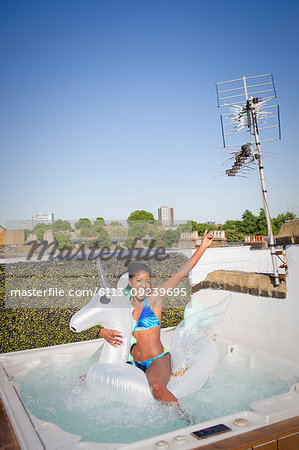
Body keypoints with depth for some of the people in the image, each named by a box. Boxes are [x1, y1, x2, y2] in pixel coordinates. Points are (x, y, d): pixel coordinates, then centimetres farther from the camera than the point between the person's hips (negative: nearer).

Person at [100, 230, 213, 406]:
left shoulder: (154, 299, -7)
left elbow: (181, 273, -13)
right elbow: (103, 328, 8)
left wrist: (203, 247, -19)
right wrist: (105, 333, -17)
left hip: (158, 360, -5)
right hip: (135, 364, 5)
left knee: (157, 387, -37)